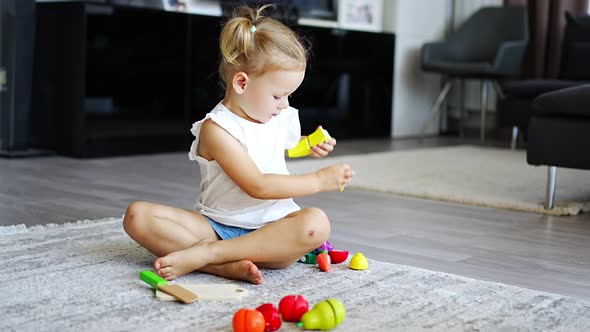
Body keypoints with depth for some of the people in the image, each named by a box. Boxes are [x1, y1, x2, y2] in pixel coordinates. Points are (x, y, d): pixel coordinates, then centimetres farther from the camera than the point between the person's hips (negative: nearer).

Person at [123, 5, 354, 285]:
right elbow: (258, 186, -20)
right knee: (137, 215, -24)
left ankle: (203, 254, -31)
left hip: (271, 229, 4)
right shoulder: (217, 128, -13)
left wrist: (309, 148, 15)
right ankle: (227, 265, -42)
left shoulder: (282, 119, 7)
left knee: (316, 223, -32)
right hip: (216, 226, -3)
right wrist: (319, 181, -15)